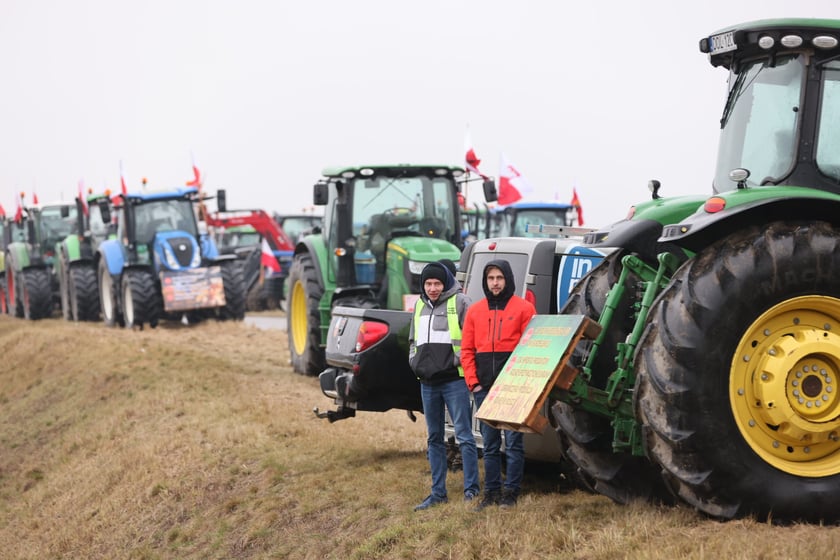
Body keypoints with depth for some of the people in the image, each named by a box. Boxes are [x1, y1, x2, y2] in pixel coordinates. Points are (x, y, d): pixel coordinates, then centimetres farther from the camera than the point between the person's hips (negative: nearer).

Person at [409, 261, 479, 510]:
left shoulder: (460, 302, -4)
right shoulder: (420, 306, 16)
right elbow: (413, 340, 25)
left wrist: (457, 360, -15)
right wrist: (415, 362, 10)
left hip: (454, 380, -7)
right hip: (428, 383, 7)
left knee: (464, 435, -5)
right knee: (434, 438, 11)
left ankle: (471, 490, 0)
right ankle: (438, 492, 18)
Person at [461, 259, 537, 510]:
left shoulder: (523, 308, 1)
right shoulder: (475, 310, 11)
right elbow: (467, 350, 10)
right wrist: (473, 382, 0)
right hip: (484, 388, 4)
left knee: (513, 441, -1)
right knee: (490, 443, 8)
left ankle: (511, 491, 6)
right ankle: (491, 491, 14)